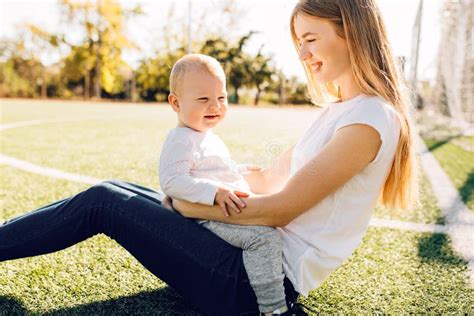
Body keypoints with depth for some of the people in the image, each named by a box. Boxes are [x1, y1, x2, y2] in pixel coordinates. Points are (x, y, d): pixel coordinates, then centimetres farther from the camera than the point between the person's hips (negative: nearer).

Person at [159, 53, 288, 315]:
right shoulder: (181, 140, -14)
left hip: (230, 211, 11)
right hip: (210, 217, -11)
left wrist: (241, 170, 28)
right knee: (264, 235, -28)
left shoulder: (207, 136, 19)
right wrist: (214, 191, -33)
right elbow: (171, 181, -25)